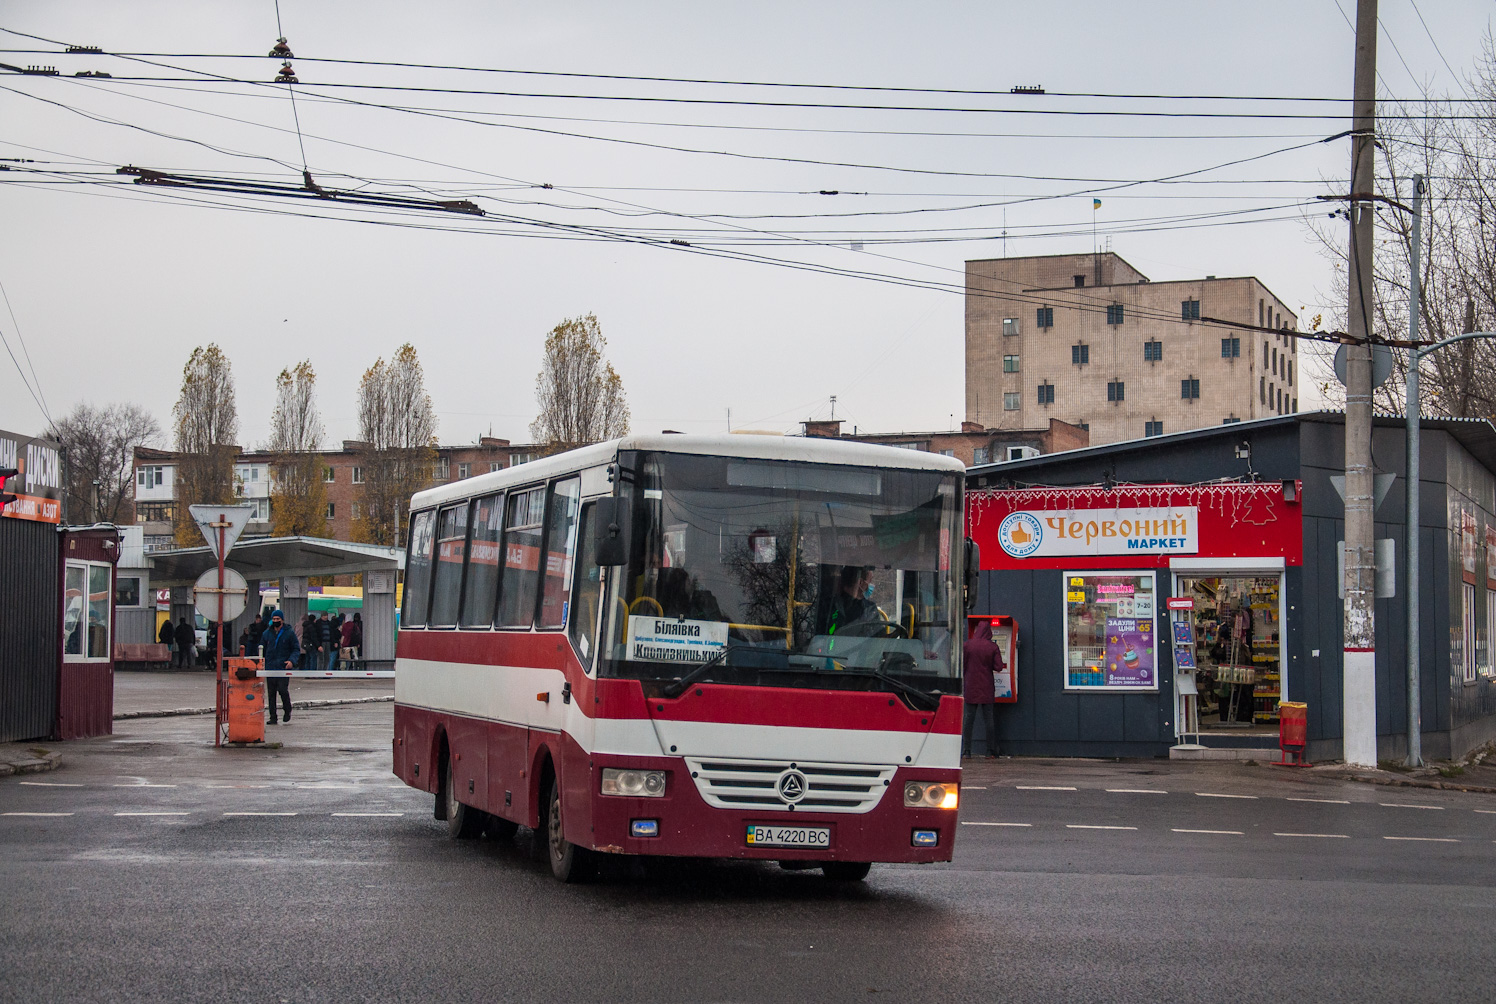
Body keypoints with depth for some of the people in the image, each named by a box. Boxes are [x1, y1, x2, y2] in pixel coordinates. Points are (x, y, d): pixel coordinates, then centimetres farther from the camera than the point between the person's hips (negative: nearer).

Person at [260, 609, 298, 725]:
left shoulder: (289, 633, 4)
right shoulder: (267, 633, 13)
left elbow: (296, 649, 6)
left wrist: (292, 660, -11)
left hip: (283, 667, -4)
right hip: (270, 667, 4)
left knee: (283, 690, -13)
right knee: (271, 693, 3)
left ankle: (288, 713, 7)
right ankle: (273, 717, 8)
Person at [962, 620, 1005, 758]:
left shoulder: (967, 645, -2)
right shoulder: (993, 647, -4)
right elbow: (998, 667, -6)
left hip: (971, 686, 0)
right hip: (987, 689, 0)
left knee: (969, 718, 4)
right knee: (989, 719, 6)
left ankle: (966, 751, 0)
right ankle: (991, 751, 5)